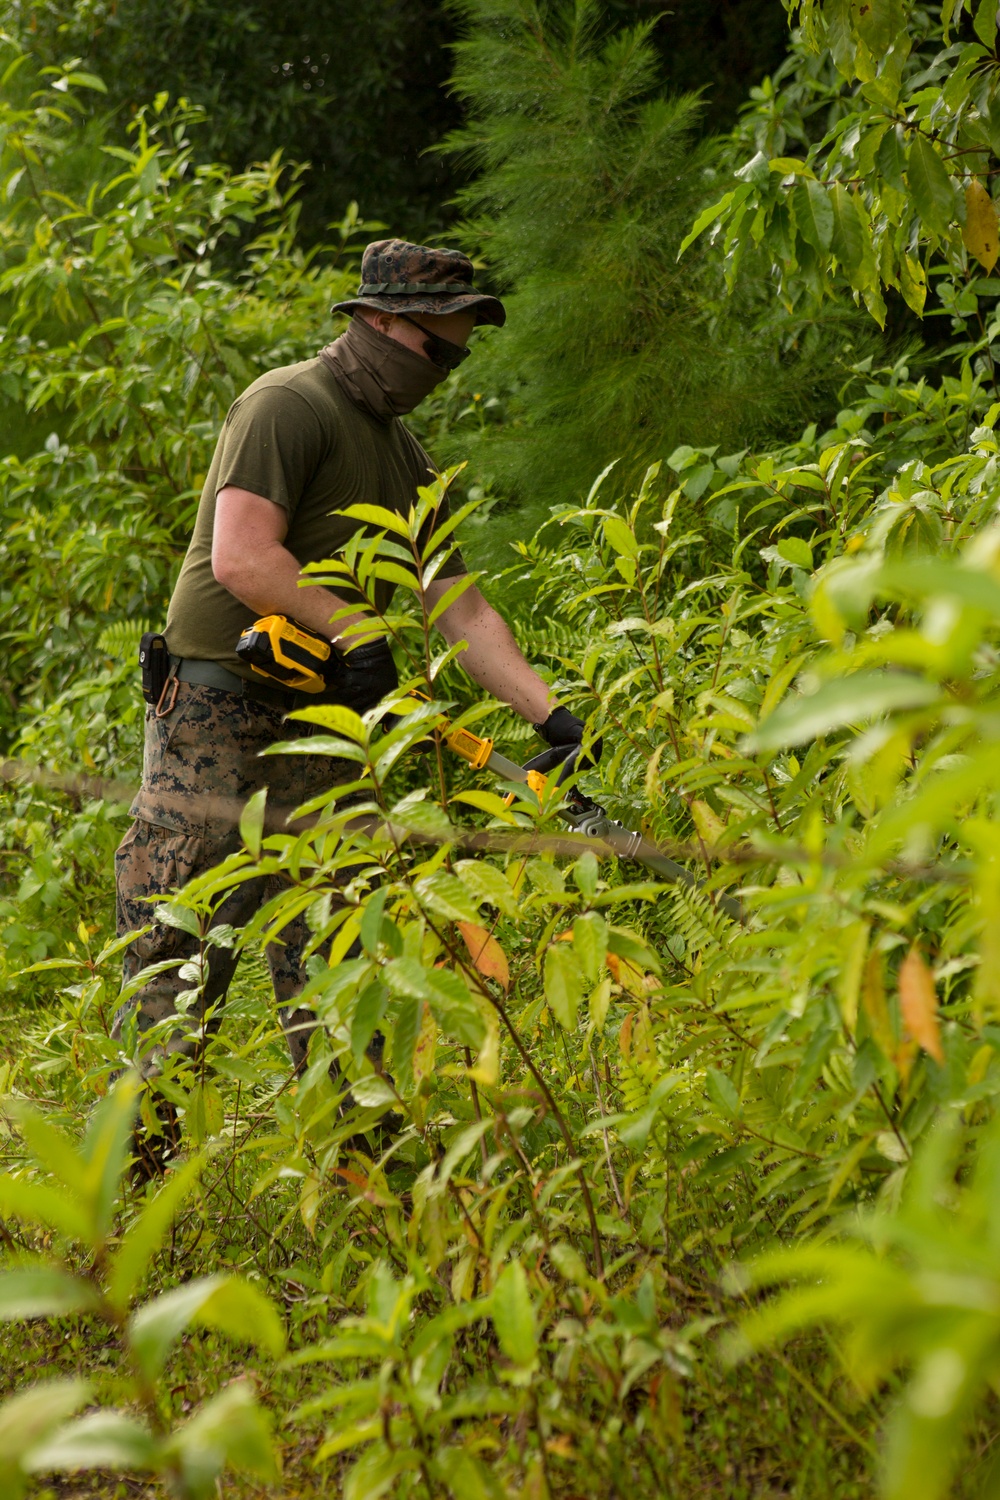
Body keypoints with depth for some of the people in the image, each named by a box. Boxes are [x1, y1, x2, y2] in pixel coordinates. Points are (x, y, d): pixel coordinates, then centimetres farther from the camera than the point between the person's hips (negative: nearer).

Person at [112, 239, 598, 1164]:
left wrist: (553, 719, 3)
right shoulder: (288, 406, -9)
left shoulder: (405, 461, 17)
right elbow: (240, 559, -21)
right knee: (182, 961, -7)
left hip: (318, 733, 8)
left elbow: (462, 609, 13)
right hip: (217, 723, -8)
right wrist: (354, 630, -15)